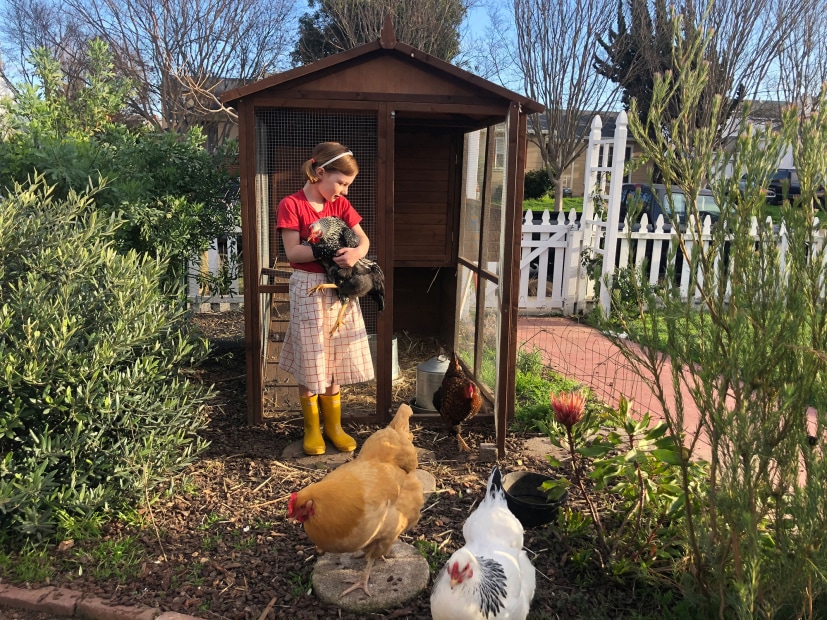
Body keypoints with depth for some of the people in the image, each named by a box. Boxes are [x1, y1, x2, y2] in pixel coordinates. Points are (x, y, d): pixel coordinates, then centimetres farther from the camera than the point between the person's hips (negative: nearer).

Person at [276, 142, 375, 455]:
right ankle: (312, 429, 22)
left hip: (339, 288, 5)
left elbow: (363, 239, 2)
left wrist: (355, 253, -21)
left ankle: (333, 425, 25)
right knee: (310, 362, 5)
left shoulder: (341, 204, 6)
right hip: (308, 289, -5)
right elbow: (293, 253, -16)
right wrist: (331, 251, -23)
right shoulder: (291, 205, -10)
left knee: (334, 360, 12)